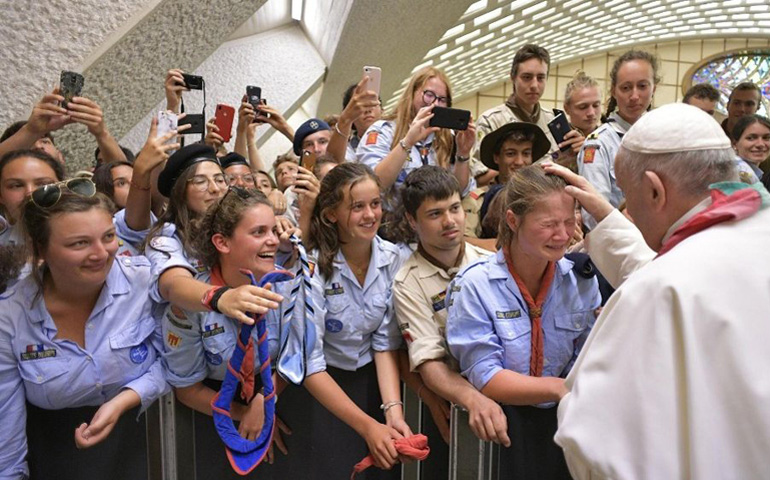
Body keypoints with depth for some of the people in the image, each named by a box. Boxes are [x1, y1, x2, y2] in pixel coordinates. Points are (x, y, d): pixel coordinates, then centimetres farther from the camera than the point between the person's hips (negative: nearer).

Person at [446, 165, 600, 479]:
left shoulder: (581, 279, 2)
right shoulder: (474, 285, -12)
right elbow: (485, 378, -14)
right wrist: (559, 387, -22)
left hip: (563, 420, 4)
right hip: (500, 424, -4)